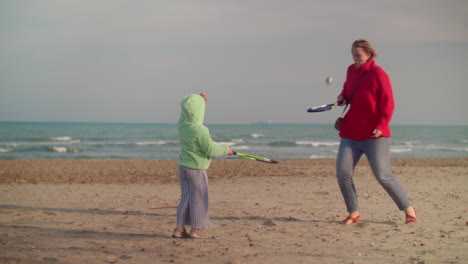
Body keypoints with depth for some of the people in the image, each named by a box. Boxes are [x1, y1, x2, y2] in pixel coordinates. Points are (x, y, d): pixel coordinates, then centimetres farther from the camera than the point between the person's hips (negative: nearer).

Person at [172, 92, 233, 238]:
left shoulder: (182, 125, -1)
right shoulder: (200, 130, -22)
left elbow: (186, 111, 21)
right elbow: (210, 150, -19)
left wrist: (199, 99, 27)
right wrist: (225, 149, -2)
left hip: (183, 167, 7)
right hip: (197, 169, -7)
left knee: (185, 198, 13)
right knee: (198, 199, 4)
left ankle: (179, 228, 13)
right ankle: (195, 230, 8)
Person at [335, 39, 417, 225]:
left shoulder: (378, 74, -9)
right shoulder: (351, 70, 10)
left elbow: (388, 103, -10)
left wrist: (381, 125, -21)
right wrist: (342, 97, 6)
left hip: (375, 135, -6)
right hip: (351, 134, 6)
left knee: (383, 176, -8)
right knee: (342, 173, -5)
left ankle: (409, 210, 10)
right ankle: (354, 213, 11)